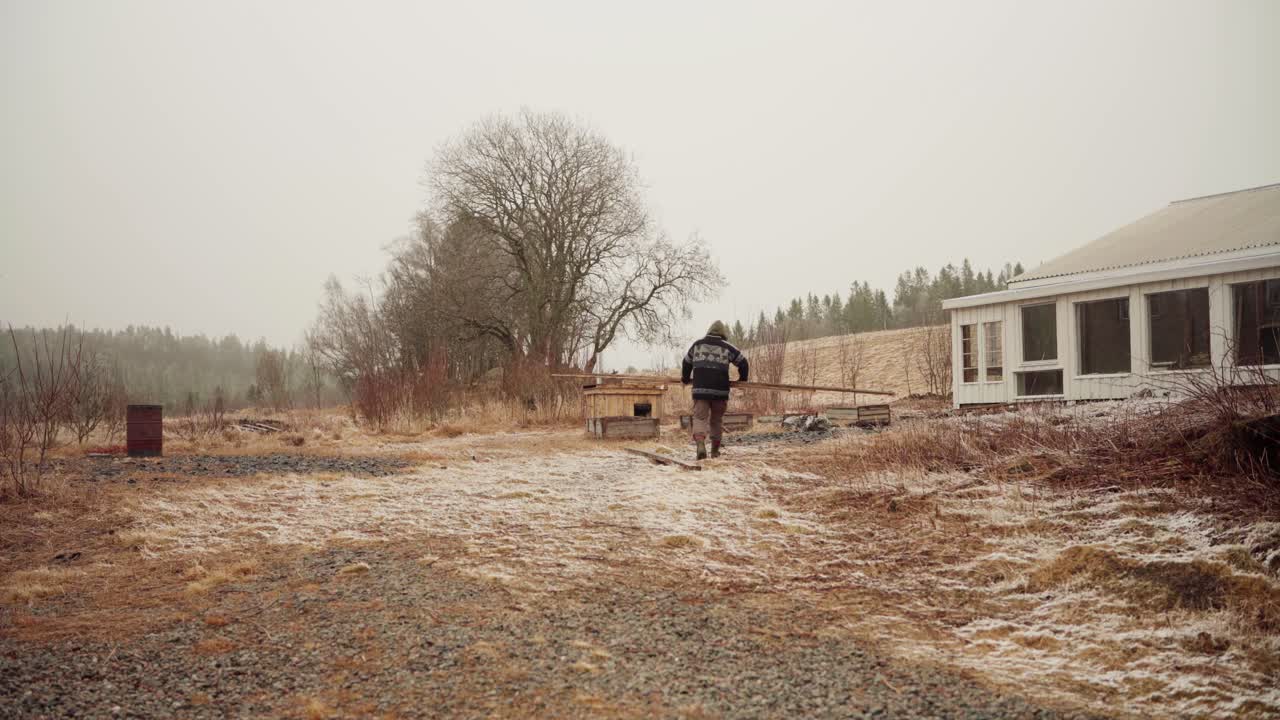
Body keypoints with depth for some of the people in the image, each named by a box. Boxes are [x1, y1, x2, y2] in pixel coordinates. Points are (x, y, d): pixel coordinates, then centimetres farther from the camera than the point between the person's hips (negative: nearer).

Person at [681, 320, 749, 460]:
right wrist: (742, 379, 30)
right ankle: (715, 450, 20)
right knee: (717, 420, 13)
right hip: (720, 390, 0)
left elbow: (686, 362, 25)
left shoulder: (697, 345, 12)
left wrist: (685, 378, 42)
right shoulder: (727, 347, 6)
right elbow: (743, 362, 12)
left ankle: (701, 444, -27)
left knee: (700, 418, -3)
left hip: (700, 389, 0)